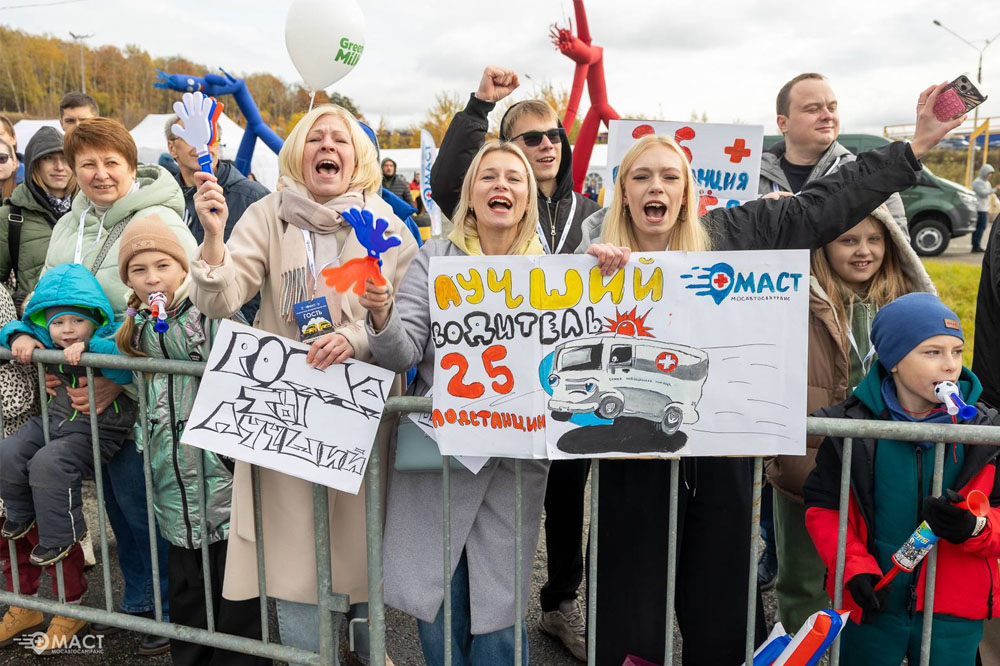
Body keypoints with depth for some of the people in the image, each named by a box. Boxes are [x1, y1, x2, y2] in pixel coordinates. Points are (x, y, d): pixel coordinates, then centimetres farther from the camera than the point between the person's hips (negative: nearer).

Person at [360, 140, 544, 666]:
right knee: (438, 605, 6)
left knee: (499, 609, 6)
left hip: (515, 455, 0)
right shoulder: (435, 258, 3)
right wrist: (382, 317, -24)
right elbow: (403, 355, -3)